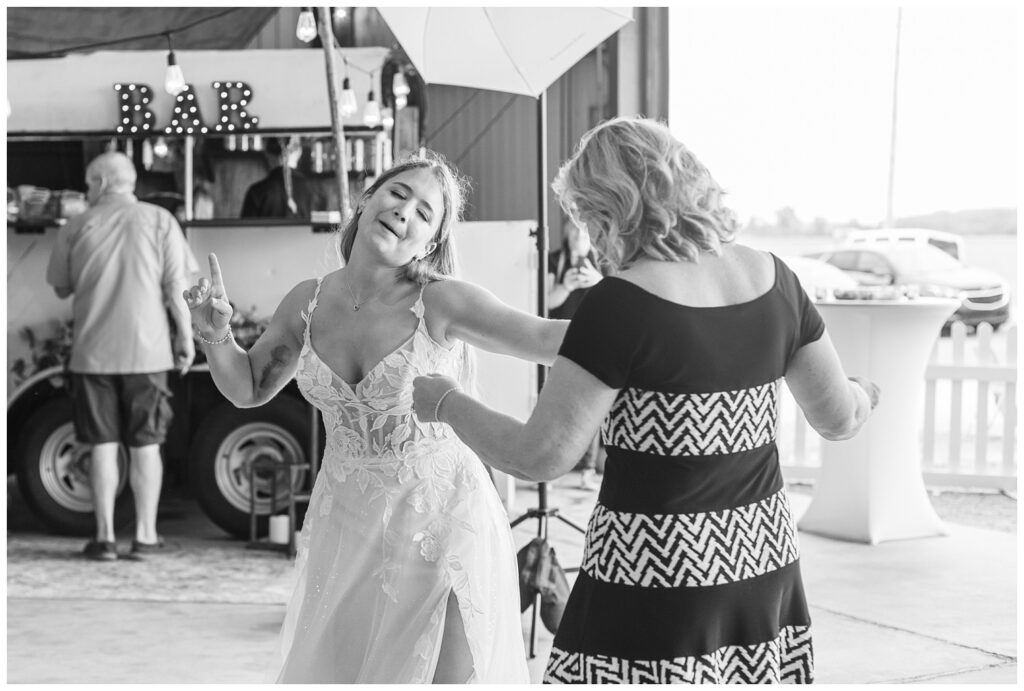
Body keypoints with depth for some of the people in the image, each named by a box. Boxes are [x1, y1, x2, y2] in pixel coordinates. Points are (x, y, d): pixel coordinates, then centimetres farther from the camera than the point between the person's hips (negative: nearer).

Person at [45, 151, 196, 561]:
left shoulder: (77, 227, 1)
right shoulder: (159, 221, -1)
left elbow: (61, 288, 10)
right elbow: (176, 287, -3)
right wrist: (185, 337, 4)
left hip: (92, 353, 0)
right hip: (146, 350, 0)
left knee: (102, 445, 6)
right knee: (145, 446, 7)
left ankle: (105, 537, 6)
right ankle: (145, 535, 10)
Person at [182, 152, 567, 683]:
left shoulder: (441, 302, -16)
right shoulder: (309, 302, -1)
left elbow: (552, 339, -23)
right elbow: (249, 388, 14)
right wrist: (215, 336, -5)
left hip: (439, 524, -4)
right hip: (346, 529, 5)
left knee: (446, 674, 0)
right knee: (328, 673, 14)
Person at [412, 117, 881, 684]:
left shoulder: (619, 305, -17)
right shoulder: (773, 279, 1)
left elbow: (540, 456, -16)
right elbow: (839, 417, 10)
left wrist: (445, 402, 0)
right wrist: (862, 394, 34)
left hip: (655, 574, -6)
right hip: (763, 563, 7)